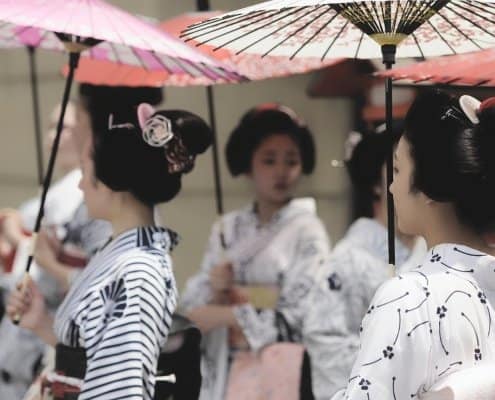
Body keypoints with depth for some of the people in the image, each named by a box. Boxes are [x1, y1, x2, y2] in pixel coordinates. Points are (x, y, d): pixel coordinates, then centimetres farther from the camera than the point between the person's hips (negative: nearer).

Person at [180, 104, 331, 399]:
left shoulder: (307, 231, -3)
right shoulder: (227, 230, 11)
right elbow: (194, 303, 9)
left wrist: (229, 314, -8)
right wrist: (217, 293, -12)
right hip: (226, 375, 4)